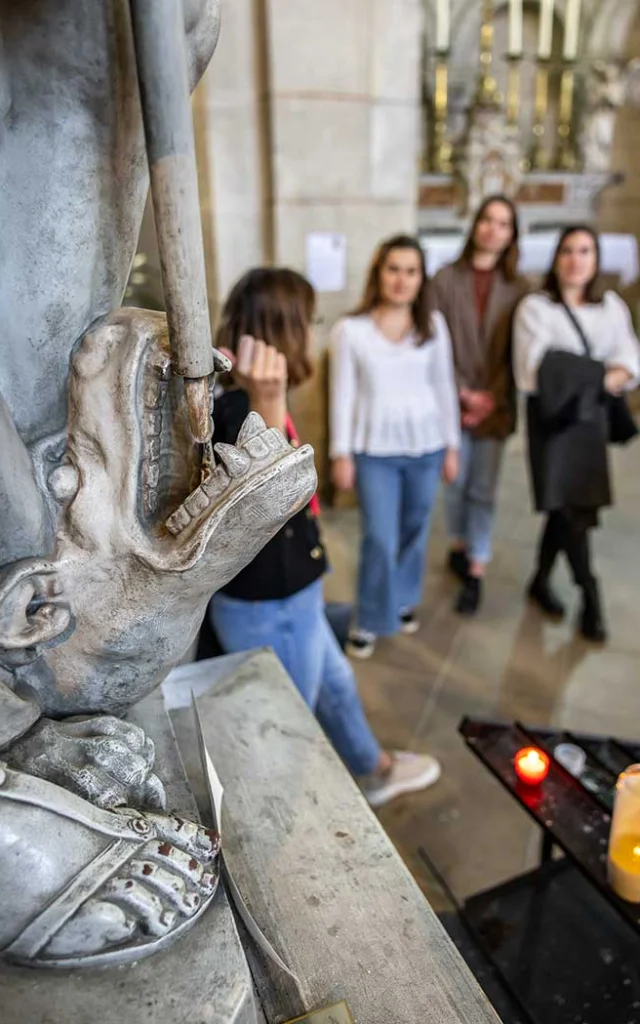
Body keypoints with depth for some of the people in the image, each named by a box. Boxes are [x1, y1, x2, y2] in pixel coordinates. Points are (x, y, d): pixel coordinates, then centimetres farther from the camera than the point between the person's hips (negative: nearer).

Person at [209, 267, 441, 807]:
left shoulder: (247, 400, 3)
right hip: (267, 609, -11)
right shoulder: (238, 409, -30)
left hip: (286, 596, 11)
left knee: (336, 684, 31)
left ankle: (376, 770, 58)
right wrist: (267, 408, -67)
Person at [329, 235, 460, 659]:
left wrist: (452, 445, 6)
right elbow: (343, 395, -4)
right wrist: (341, 454, -5)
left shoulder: (434, 324, 0)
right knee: (380, 539, -1)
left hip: (425, 445, 3)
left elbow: (444, 387, 5)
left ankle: (405, 599, 38)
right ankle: (370, 621, 17)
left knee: (415, 531, 15)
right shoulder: (350, 329, -7)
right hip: (374, 449, -2)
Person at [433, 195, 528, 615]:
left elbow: (516, 353, 2)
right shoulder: (446, 278, -1)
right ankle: (459, 546, 34)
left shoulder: (517, 287, 4)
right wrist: (463, 392, -11)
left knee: (484, 491, 4)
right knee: (456, 483, 10)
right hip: (454, 401, -1)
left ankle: (476, 573, 13)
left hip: (496, 404, 1)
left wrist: (493, 398, -9)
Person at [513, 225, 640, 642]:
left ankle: (542, 580, 28)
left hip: (592, 418, 4)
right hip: (554, 419, -4)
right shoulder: (536, 307, -6)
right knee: (572, 506, -6)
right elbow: (534, 373, -16)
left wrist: (602, 380, -19)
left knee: (566, 506, 9)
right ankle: (590, 596, 7)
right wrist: (597, 376, -13)